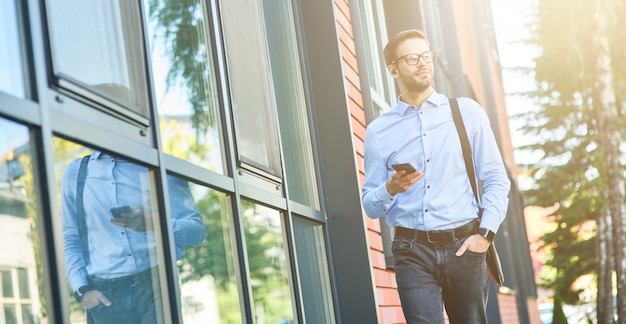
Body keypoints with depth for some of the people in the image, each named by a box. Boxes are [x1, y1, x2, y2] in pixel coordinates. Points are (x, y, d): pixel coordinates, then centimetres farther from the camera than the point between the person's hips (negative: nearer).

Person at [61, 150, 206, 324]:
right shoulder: (75, 172, 14)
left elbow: (197, 229, 2)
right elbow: (71, 241, 14)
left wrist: (154, 222, -16)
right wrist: (82, 290, 0)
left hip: (156, 285, -1)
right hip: (105, 295, 1)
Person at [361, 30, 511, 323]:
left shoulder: (467, 112, 6)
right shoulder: (378, 131, 6)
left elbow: (497, 179, 5)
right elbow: (370, 206, 7)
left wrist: (485, 234, -5)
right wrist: (390, 189, -14)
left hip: (463, 246, 1)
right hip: (413, 252, 0)